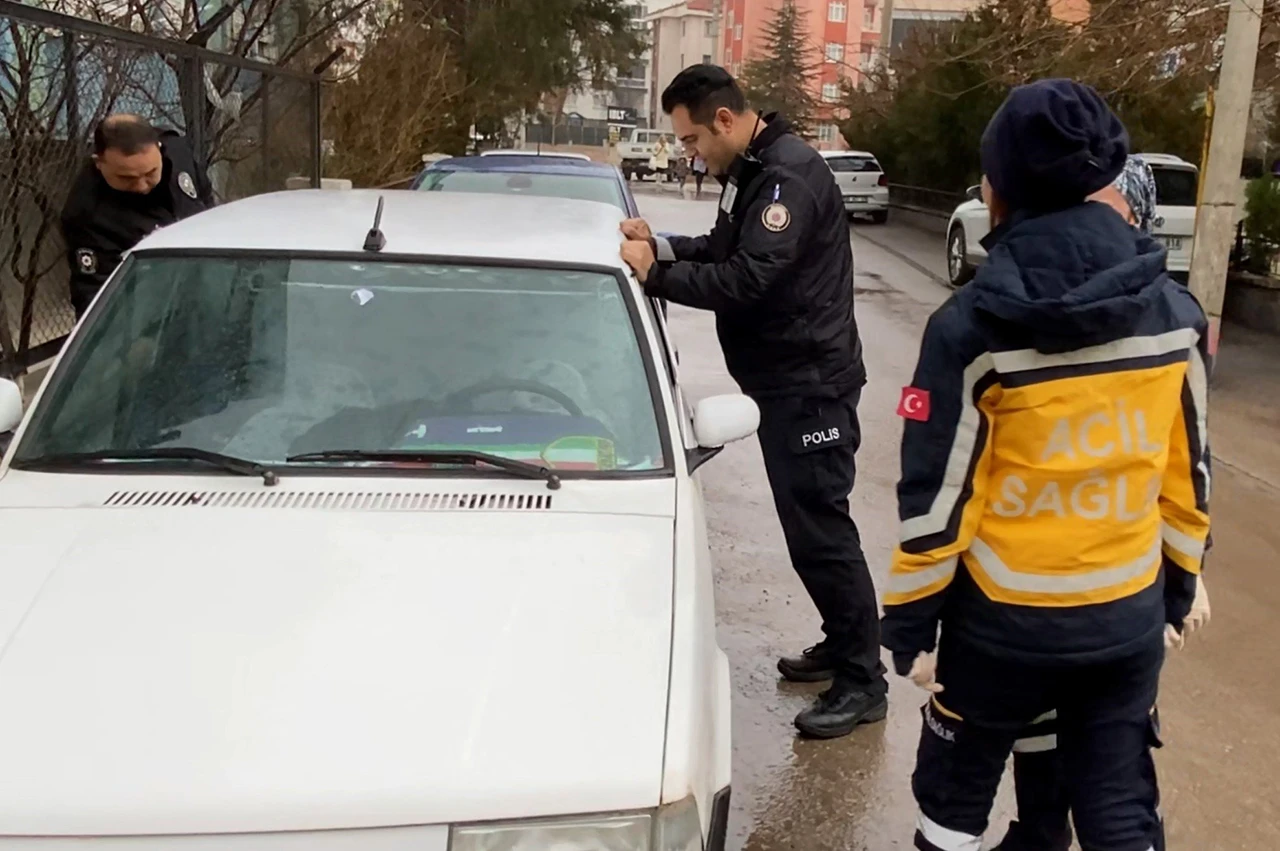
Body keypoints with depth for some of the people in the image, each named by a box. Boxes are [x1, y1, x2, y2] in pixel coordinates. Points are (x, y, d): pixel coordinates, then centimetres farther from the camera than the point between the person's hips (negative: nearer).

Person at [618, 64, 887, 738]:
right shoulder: (753, 171, 13)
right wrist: (660, 245, 4)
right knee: (810, 527, 16)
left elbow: (750, 278, -27)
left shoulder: (791, 176, -19)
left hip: (808, 385, -10)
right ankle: (842, 645, 30)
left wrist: (655, 275, -24)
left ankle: (862, 681, 5)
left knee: (820, 531, -6)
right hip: (783, 382, 10)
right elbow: (724, 251, 20)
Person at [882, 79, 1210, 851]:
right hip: (1128, 618, 3)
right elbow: (1188, 476, 4)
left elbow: (936, 497, -13)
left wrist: (911, 623, -3)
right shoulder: (1175, 312, -5)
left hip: (1004, 621, -3)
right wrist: (1177, 588, 17)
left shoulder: (973, 328, -16)